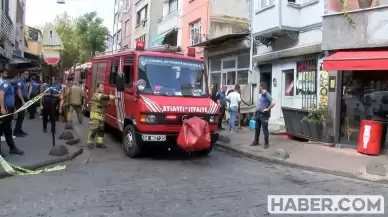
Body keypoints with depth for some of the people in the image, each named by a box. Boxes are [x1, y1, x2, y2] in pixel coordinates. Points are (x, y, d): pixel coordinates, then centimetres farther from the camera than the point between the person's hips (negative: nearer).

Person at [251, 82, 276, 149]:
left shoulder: (267, 95, -18)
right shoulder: (260, 94, 9)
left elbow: (273, 103, -29)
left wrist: (267, 109, -20)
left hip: (264, 115, -8)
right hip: (258, 113, 9)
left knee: (265, 129, -1)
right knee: (257, 128, 14)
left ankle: (266, 143, 9)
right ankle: (256, 141, 26)